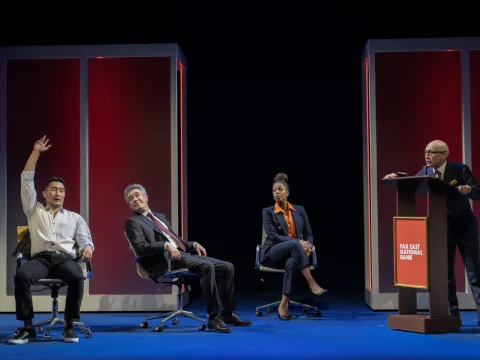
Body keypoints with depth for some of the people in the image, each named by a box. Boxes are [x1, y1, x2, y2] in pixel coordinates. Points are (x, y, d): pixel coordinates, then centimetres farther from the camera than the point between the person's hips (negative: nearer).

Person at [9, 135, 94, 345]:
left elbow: (85, 238, 12)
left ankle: (69, 326, -25)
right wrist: (36, 152, 14)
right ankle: (27, 327, -26)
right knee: (21, 275, -35)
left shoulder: (75, 218, 25)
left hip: (65, 258, 0)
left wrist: (87, 247, -15)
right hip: (41, 258, 0)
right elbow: (27, 180, 17)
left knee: (76, 276, -37)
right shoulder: (35, 211, 24)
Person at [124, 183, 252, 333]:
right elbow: (140, 247, -11)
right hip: (166, 260, -8)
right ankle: (213, 317, -28)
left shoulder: (161, 216, 29)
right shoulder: (133, 222, 5)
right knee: (207, 266, -32)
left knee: (227, 267, -6)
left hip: (184, 254, 8)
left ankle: (228, 313, 1)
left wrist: (194, 244, 9)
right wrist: (166, 245, -22)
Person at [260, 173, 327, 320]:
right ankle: (312, 284, -38)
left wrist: (307, 246, -14)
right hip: (272, 254, -2)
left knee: (292, 262, -38)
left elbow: (309, 234, 12)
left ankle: (283, 305, -38)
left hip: (292, 254, 2)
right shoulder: (268, 212, 0)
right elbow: (273, 236, -12)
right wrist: (298, 242, -23)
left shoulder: (299, 210, 11)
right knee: (293, 244, -37)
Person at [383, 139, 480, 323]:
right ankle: (452, 314, 16)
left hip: (465, 229, -4)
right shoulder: (426, 171, -1)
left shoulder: (460, 170, -14)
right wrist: (396, 177, -13)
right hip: (441, 230, 4)